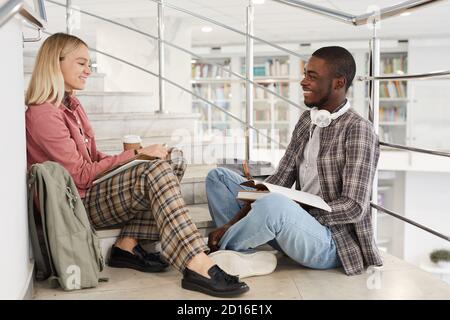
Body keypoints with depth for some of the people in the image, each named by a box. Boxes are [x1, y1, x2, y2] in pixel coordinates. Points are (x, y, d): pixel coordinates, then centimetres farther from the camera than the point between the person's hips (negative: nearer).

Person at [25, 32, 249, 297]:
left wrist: (137, 157, -2)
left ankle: (129, 244, -10)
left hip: (95, 189, 9)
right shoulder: (42, 114, -15)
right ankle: (197, 266, -37)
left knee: (174, 159, -5)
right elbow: (81, 174, -18)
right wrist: (136, 154, -14)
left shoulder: (70, 104, 15)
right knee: (156, 172, -29)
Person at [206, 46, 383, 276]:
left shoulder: (358, 130, -14)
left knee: (274, 204, -39)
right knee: (219, 177, 7)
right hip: (296, 227, 8)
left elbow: (354, 207, -20)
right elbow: (280, 180, 4)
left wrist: (299, 213, -18)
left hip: (331, 242, -8)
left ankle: (217, 248, -8)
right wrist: (233, 221, -6)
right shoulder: (307, 120, 9)